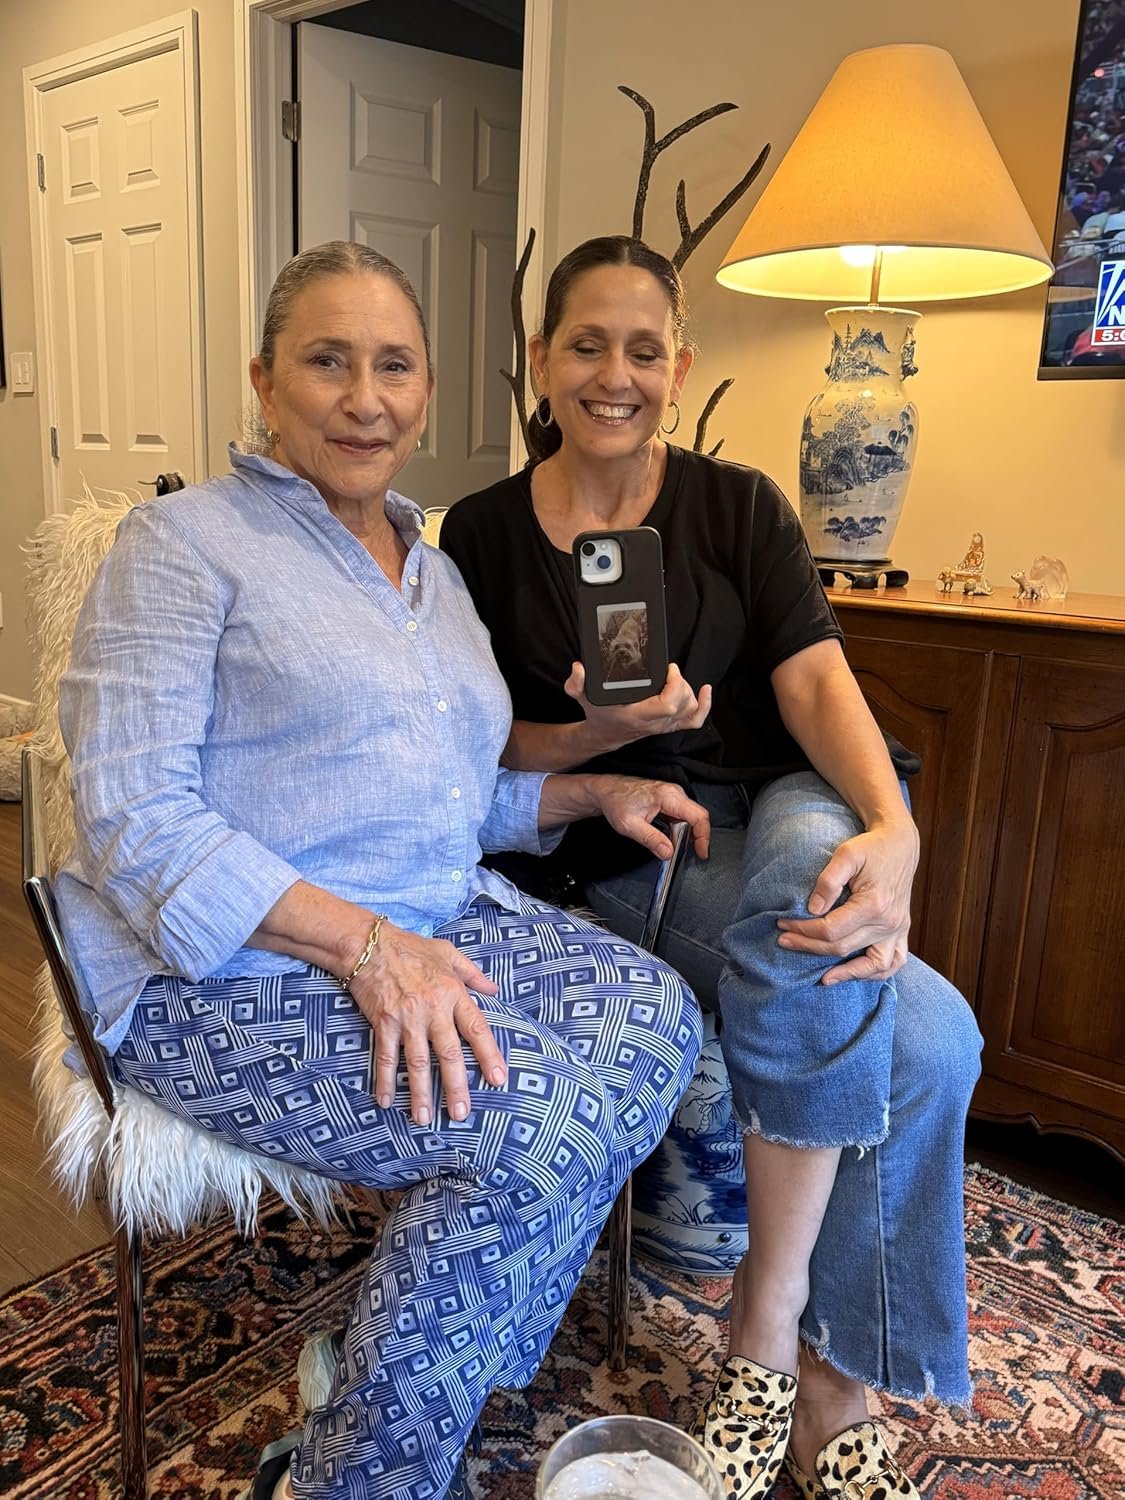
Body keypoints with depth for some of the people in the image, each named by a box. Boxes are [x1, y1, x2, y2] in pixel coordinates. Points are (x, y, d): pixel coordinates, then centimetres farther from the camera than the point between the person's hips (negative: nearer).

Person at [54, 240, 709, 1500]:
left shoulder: (434, 570, 18)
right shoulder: (186, 542, -5)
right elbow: (132, 817, -15)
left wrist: (595, 790, 6)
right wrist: (362, 941, -24)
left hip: (436, 927, 8)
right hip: (226, 973, -7)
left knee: (656, 1013, -15)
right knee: (537, 1123, -25)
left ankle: (409, 1383, -1)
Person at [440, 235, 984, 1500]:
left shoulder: (737, 505, 4)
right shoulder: (482, 535, 2)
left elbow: (819, 683, -9)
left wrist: (891, 834, -28)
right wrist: (608, 734, -17)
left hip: (782, 803, 2)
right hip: (631, 852, -2)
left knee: (811, 858, -36)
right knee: (926, 1036, -27)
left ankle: (769, 1322, -17)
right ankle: (833, 1389, -4)